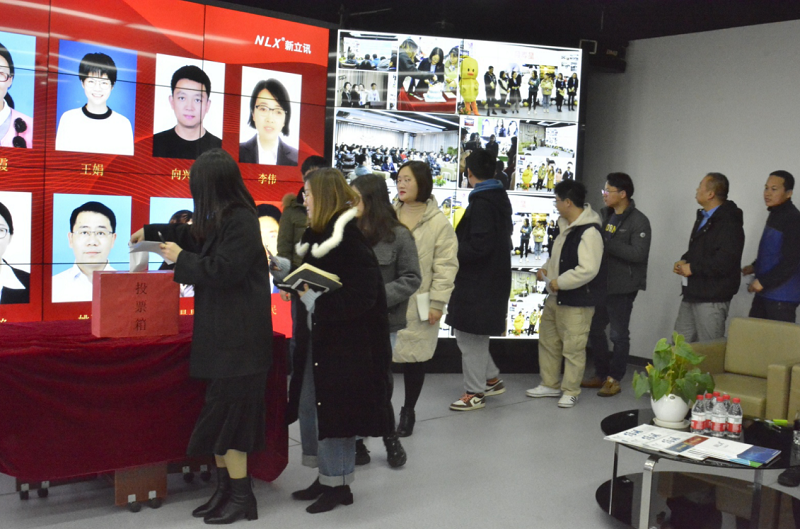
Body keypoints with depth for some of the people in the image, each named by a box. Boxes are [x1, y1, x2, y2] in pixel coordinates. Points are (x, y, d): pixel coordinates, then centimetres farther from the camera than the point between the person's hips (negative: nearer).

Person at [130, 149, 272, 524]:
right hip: (222, 335, 10)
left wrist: (181, 258, -7)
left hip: (238, 339, -10)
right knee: (221, 413, 11)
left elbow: (223, 269, -20)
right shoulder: (224, 219, 16)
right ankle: (225, 489, 20)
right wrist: (151, 232, 42)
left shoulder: (241, 221, -15)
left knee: (226, 416, -5)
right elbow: (196, 237, 35)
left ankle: (241, 499, 5)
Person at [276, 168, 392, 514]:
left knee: (334, 409, 1)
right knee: (309, 407, 15)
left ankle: (338, 484, 18)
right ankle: (325, 478, 29)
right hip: (317, 338, 10)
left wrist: (316, 302, -21)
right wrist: (287, 269, 5)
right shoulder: (318, 234, 10)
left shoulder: (349, 239, -18)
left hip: (346, 343, -10)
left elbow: (361, 295, -24)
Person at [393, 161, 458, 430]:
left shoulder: (439, 221, -5)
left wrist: (437, 303, -10)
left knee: (415, 357, 9)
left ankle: (408, 411, 28)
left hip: (417, 305, -3)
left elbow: (445, 266, -6)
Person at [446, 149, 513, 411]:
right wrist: (459, 245, 16)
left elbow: (478, 245, -26)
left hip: (478, 283, -10)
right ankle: (491, 379, 30)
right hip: (491, 278, 10)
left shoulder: (481, 203, -20)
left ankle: (474, 393, 12)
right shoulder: (500, 198, 11)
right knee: (475, 336, 21)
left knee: (470, 338, 2)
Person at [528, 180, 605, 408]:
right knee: (548, 340, 18)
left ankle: (570, 391, 15)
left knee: (573, 347, 0)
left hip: (576, 302, -10)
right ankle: (550, 385, 32)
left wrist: (559, 283, -21)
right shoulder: (566, 226, 10)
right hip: (555, 297, 11)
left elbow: (588, 270, -29)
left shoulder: (589, 232, -22)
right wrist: (546, 268, 7)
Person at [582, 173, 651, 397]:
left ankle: (614, 379, 15)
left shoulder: (638, 221, -11)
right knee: (594, 329, 14)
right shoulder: (604, 214, 10)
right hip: (601, 283, 7)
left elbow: (638, 253, -22)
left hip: (622, 287, -7)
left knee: (618, 334, 2)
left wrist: (607, 244, -23)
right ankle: (601, 374, 28)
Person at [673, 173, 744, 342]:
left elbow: (725, 261, -26)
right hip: (692, 295, 10)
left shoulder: (729, 222, -16)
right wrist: (684, 261, 6)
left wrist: (692, 268, -17)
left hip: (712, 299, -10)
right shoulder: (703, 217, 17)